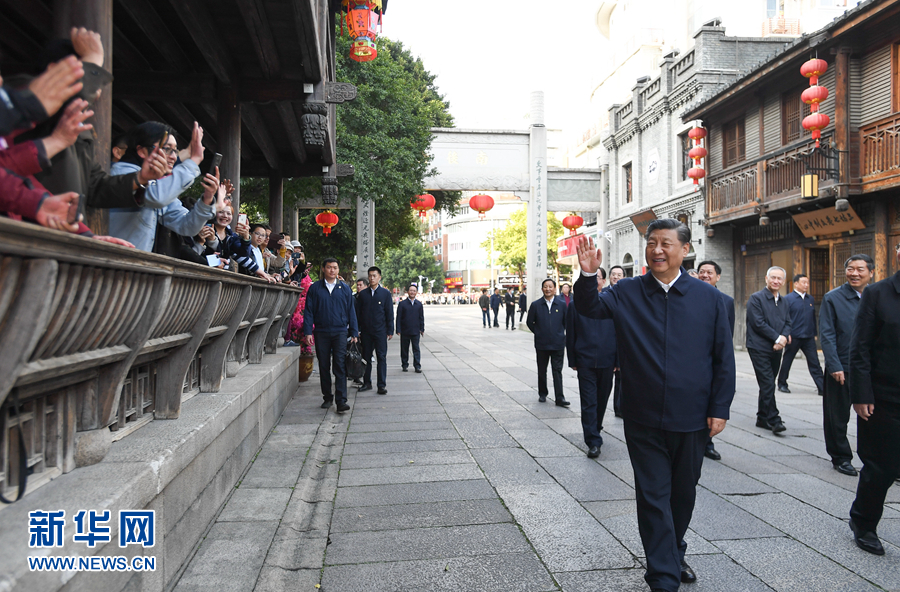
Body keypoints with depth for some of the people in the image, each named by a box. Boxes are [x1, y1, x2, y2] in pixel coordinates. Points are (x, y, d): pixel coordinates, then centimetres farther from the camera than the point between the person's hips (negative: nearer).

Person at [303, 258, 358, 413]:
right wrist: (308, 332, -4)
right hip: (321, 333, 1)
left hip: (340, 332, -1)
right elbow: (308, 311, 4)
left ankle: (341, 401, -9)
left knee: (340, 366, -8)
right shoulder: (315, 288, 6)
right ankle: (327, 397, 20)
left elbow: (350, 311, 10)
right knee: (324, 367, 7)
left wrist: (353, 333, 6)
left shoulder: (345, 288, 8)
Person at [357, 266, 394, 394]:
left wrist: (390, 331, -2)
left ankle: (382, 385, 4)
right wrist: (358, 330, 4)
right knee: (366, 357, 8)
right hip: (366, 331, 2)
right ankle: (367, 383, 18)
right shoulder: (363, 294, 8)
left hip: (380, 331, -2)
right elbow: (359, 313, 10)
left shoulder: (385, 293, 2)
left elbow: (389, 313, 2)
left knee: (381, 358, 0)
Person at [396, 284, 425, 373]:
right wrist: (398, 330, -7)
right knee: (404, 349, 7)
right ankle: (405, 365, 18)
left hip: (416, 331, 1)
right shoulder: (402, 304, 0)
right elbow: (398, 318, -1)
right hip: (405, 331, -1)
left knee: (416, 349, 1)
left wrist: (422, 329, 7)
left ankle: (417, 366, 4)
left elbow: (421, 318, 11)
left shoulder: (419, 304, 8)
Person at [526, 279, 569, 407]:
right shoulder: (536, 305, 2)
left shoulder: (562, 304, 1)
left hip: (558, 343, -1)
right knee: (542, 371, 12)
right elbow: (529, 322, 10)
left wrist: (560, 333, 6)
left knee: (557, 371, -1)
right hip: (541, 344, 1)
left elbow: (566, 322, 9)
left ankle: (560, 398, 0)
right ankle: (542, 394, 26)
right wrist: (538, 333, 6)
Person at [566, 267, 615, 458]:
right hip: (585, 361, -1)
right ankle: (593, 442, 0)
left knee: (602, 399, 17)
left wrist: (619, 358, 0)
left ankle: (595, 428, 39)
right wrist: (572, 360, 2)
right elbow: (570, 335, 4)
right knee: (588, 401, -3)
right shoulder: (575, 305, 0)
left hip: (607, 360, 2)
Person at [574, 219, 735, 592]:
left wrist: (720, 408, -3)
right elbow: (590, 308, -11)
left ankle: (674, 555, 42)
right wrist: (588, 275, -29)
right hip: (644, 421, -1)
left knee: (684, 492, 19)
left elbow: (724, 358, 1)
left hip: (691, 421, 2)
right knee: (653, 497, 4)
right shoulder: (627, 293, 1)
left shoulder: (708, 298, 0)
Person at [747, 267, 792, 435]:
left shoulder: (783, 302, 15)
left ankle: (762, 418, 20)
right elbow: (758, 323, -13)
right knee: (768, 385, -10)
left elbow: (788, 323, 11)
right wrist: (777, 337, -13)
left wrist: (784, 338, -9)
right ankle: (774, 420, -6)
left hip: (776, 349, 7)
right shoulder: (756, 298, -6)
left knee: (767, 385, 12)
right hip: (759, 349, -6)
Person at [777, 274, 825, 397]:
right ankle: (782, 384, 23)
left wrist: (814, 333, 16)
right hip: (793, 337, -4)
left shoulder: (811, 299, 11)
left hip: (809, 337, 4)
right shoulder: (788, 299, -5)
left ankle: (823, 388, 1)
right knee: (787, 362, 9)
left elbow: (813, 317, 17)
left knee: (814, 363, 1)